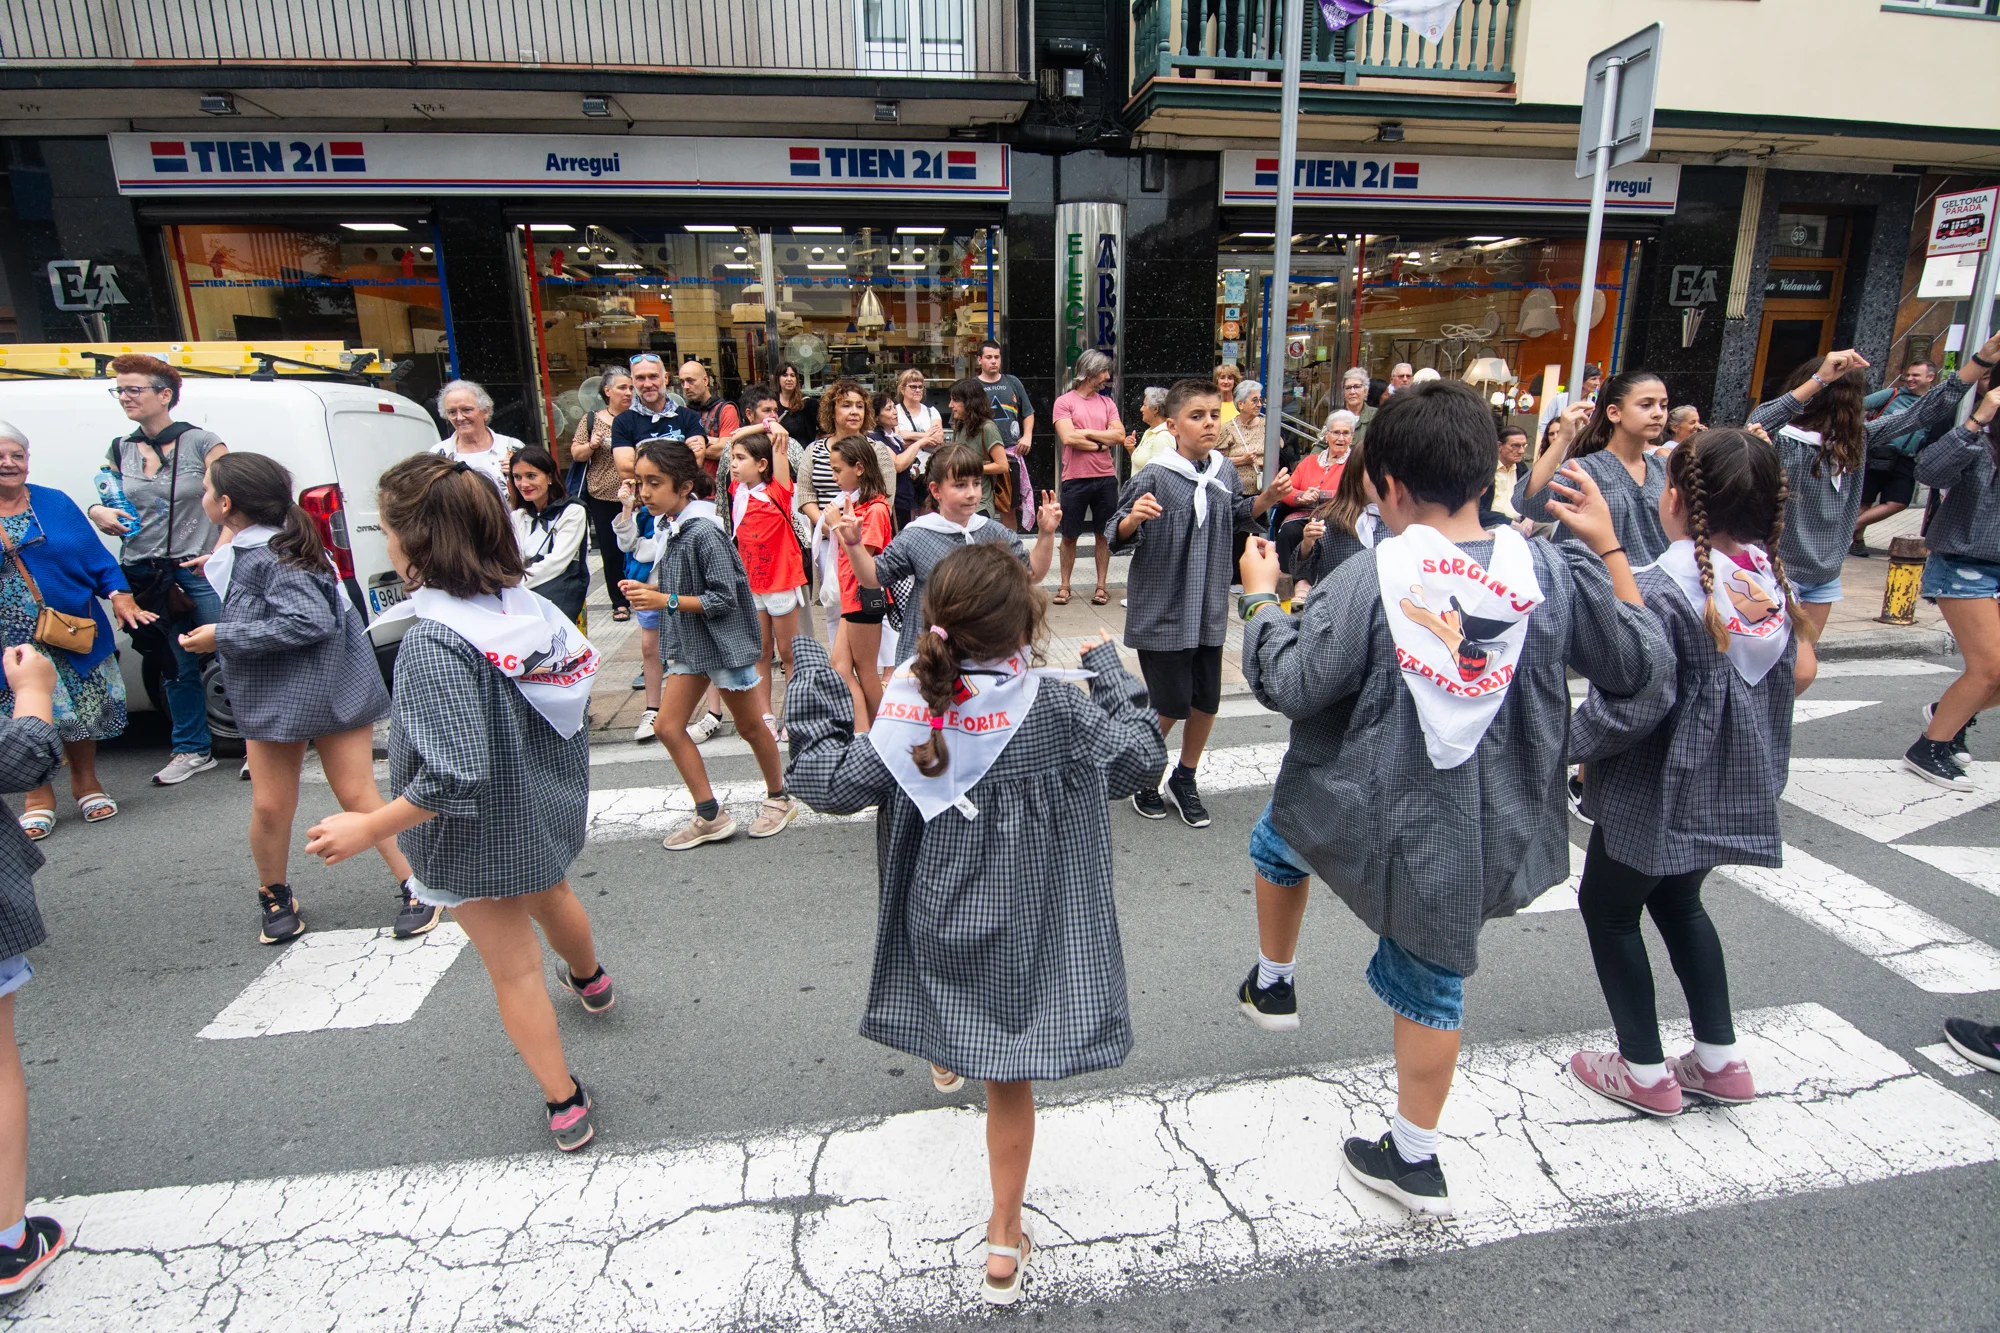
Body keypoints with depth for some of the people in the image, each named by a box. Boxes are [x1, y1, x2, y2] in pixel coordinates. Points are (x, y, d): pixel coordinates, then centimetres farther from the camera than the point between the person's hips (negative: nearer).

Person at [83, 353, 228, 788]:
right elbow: (105, 503, 19)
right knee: (176, 668, 12)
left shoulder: (202, 443, -4)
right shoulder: (119, 451, 10)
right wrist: (99, 514, -4)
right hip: (145, 576, 5)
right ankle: (192, 751, 22)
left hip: (200, 572, -5)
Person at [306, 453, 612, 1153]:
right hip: (548, 807, 7)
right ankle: (590, 980, 65)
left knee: (514, 969, 12)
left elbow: (453, 775, -33)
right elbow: (578, 670, 4)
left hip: (479, 835, -7)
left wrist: (368, 828, -20)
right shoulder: (527, 604, -10)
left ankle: (565, 1104, 27)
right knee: (549, 893, 36)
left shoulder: (434, 642, -30)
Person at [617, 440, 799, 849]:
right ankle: (710, 815, 15)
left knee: (749, 725, 9)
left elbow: (724, 598, -22)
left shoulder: (704, 532, -22)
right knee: (668, 725, 5)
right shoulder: (668, 527, 2)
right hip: (689, 643, 8)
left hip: (724, 641, -8)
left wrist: (665, 601, -24)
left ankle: (779, 799, 31)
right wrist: (647, 589, -4)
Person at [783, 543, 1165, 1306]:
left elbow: (827, 781, -7)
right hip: (1022, 930, -3)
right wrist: (1108, 669, 3)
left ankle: (943, 1060, 70)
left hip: (935, 922, 3)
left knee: (949, 979, 37)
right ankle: (1004, 1244, 30)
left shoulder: (910, 712, -15)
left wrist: (812, 684, 2)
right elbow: (1139, 757, -8)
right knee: (1009, 1079, 13)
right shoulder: (1053, 707, -21)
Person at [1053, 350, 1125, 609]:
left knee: (1103, 534, 7)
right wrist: (1101, 444, -6)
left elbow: (1119, 436, -1)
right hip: (1075, 479, -3)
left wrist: (1087, 433, -8)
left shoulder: (1107, 402, 11)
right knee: (1069, 536, 6)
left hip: (1106, 478, 3)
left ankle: (1101, 586, 16)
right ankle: (1064, 586, 17)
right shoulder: (1064, 402, -1)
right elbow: (1068, 437, -15)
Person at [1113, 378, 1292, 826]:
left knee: (1207, 701, 14)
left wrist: (1267, 498, 2)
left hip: (1209, 609, 6)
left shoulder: (1223, 471, 1)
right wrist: (1134, 519, -36)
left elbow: (1237, 516, 19)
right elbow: (1119, 538, -15)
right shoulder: (1154, 478, -17)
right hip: (1162, 613, -6)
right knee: (1171, 705, 3)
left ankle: (1184, 778, 36)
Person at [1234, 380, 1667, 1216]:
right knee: (1433, 977, 20)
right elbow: (1642, 669, 5)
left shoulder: (1373, 574, -18)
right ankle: (1415, 1159, 36)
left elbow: (1291, 686, -16)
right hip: (1479, 825, 4)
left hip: (1365, 807, -3)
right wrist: (1607, 549, 8)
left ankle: (1272, 984, 49)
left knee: (1278, 836, 31)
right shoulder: (1550, 570, -7)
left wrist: (1259, 598, -1)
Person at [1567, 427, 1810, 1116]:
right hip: (1733, 790, 8)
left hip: (1655, 793, -7)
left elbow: (1634, 706, -27)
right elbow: (1781, 686, 12)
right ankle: (1720, 1059, 33)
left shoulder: (1660, 591, -24)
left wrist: (1571, 742, -12)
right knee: (1679, 902, 26)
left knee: (1608, 907, 12)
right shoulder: (1771, 582, 0)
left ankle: (1646, 1071, 22)